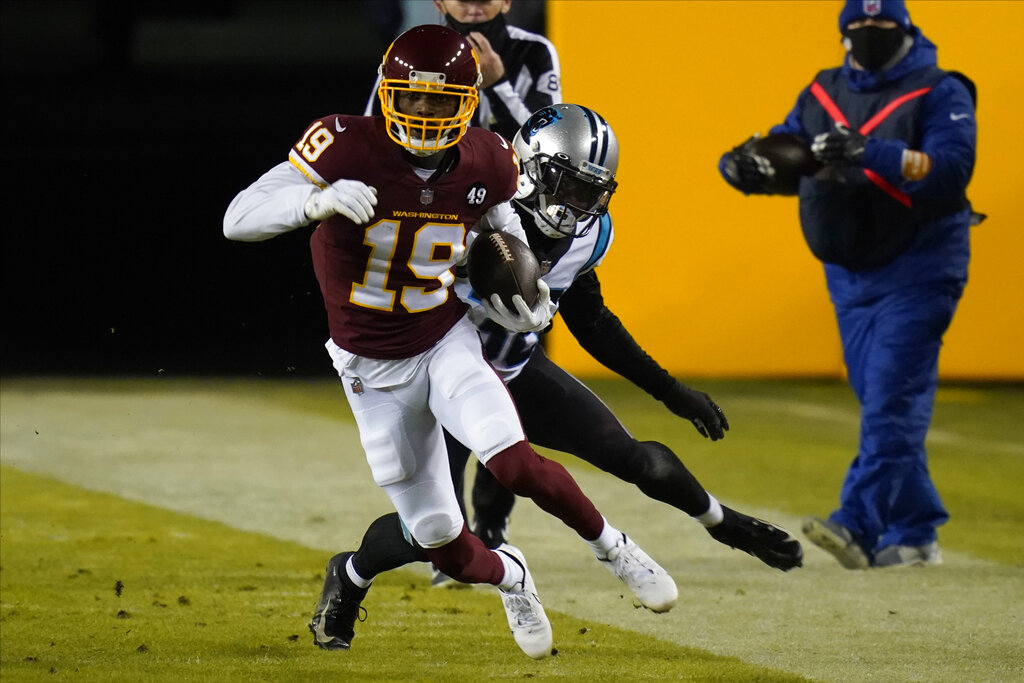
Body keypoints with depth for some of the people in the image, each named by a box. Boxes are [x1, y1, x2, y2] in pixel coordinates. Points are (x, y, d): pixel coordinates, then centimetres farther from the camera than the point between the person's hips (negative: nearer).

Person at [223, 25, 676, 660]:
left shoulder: (485, 163, -10)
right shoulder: (349, 147, -22)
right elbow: (239, 219, -29)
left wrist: (527, 285, 4)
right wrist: (321, 201, -45)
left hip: (448, 341, 1)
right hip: (374, 369, -1)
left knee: (513, 462, -27)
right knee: (445, 544, 1)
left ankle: (613, 548, -1)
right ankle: (510, 576, 37)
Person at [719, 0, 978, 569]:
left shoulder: (940, 92, -7)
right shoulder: (823, 94, 12)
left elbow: (951, 168, -21)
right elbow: (783, 152, 9)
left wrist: (873, 152, -34)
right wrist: (746, 164, -16)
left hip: (916, 271, -6)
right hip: (850, 275, 6)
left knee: (892, 400, -14)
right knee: (884, 406, 7)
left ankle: (860, 527, -20)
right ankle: (916, 534, 13)